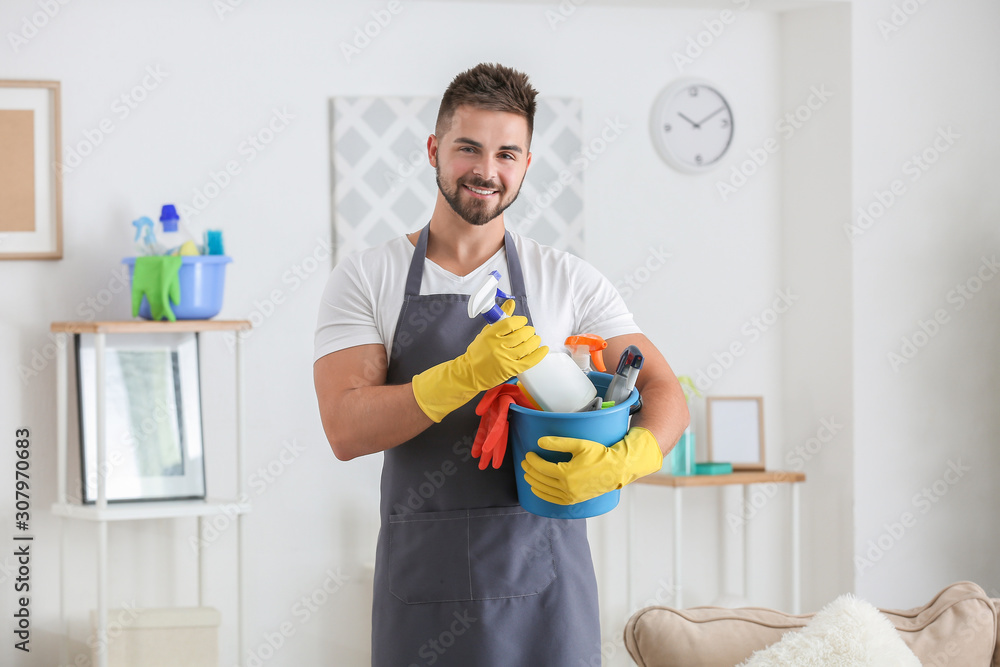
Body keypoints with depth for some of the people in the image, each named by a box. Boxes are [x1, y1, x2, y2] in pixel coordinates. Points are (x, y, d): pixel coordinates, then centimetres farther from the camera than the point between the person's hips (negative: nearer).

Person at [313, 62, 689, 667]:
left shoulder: (570, 280, 6)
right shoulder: (367, 278, 2)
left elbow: (666, 395, 3)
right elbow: (347, 429, -9)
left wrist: (618, 463, -19)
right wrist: (468, 374, -24)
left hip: (544, 578, 1)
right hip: (424, 580, -1)